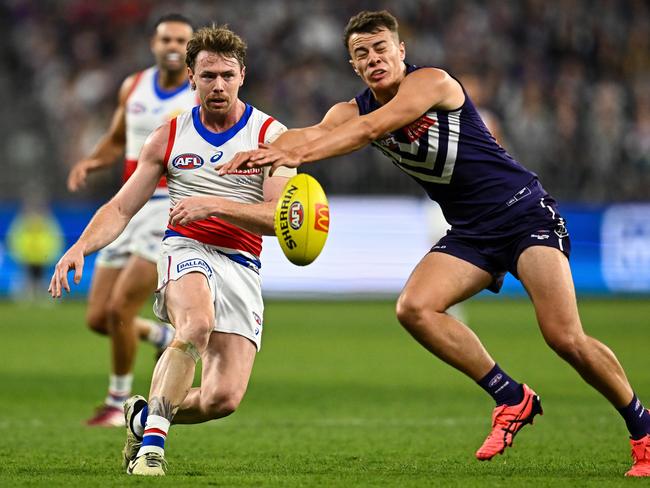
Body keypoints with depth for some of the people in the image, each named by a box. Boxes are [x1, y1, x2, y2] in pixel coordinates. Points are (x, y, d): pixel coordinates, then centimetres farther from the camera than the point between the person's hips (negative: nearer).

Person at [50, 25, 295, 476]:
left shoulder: (271, 135, 3)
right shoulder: (169, 137, 9)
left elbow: (279, 218, -7)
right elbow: (122, 208, 10)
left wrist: (213, 205, -18)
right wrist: (82, 246, -8)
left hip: (242, 267, 1)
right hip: (186, 252, -1)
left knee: (224, 398, -12)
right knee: (198, 325, -38)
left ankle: (145, 415, 18)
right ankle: (153, 440, -30)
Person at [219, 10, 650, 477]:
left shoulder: (432, 82, -16)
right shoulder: (354, 109, 4)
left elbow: (370, 128, -30)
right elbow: (316, 132, -16)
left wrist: (296, 154, -42)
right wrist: (262, 152, -37)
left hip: (525, 210, -7)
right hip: (471, 232, 7)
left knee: (565, 338, -17)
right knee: (414, 308, -17)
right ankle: (512, 398, -3)